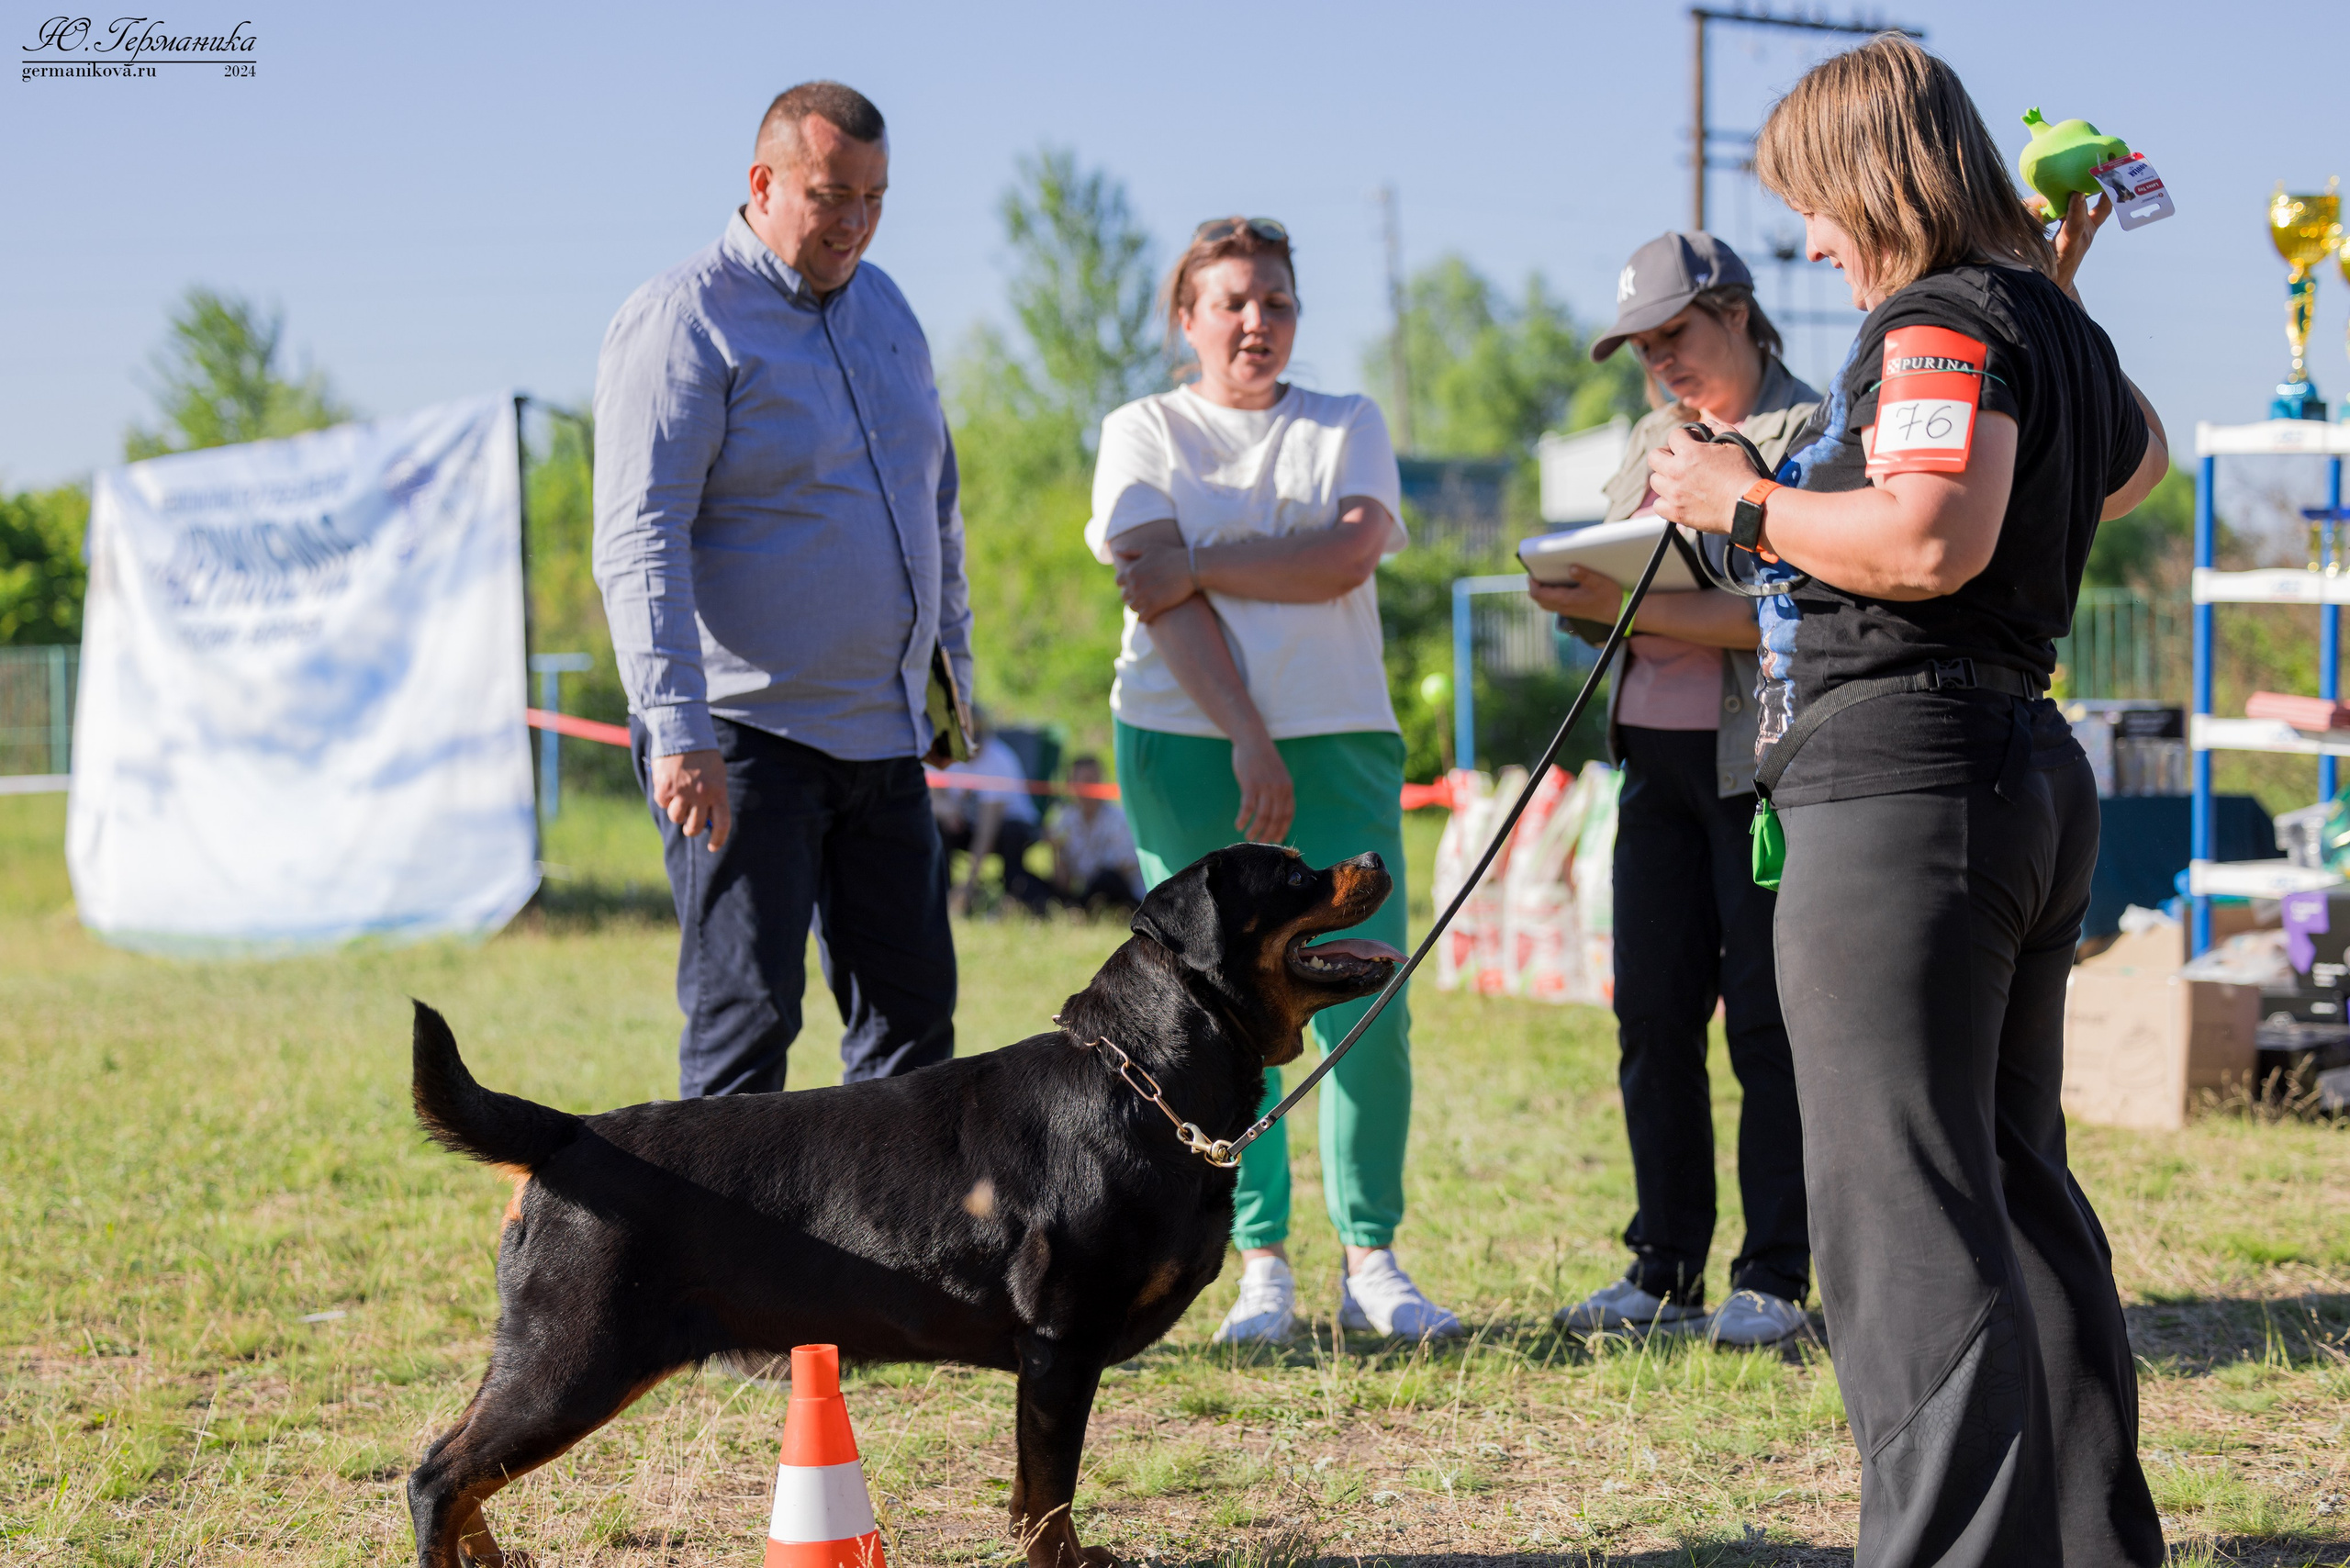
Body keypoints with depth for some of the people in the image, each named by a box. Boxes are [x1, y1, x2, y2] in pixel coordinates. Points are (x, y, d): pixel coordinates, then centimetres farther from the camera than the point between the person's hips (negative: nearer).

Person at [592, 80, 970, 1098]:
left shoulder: (882, 306, 14)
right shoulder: (681, 320, -11)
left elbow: (936, 499, 26)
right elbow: (638, 542, -18)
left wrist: (955, 668, 24)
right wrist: (677, 732, -25)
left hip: (883, 736, 7)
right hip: (746, 737, -7)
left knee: (913, 1012, 8)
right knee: (745, 1022, -6)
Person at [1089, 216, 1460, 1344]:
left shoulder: (1349, 426, 14)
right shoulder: (1144, 432, 10)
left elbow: (1346, 554, -6)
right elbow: (1160, 597, -3)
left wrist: (1198, 562, -9)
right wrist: (1245, 738, -13)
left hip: (1337, 739, 1)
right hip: (1185, 741, -1)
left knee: (1368, 1009, -7)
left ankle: (1371, 1261, 1)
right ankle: (1261, 1266, 2)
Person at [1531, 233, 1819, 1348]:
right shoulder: (1652, 439, 19)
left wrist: (1637, 608, -23)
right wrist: (1580, 605, -5)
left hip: (1763, 764, -7)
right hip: (1655, 756, 7)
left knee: (1766, 1023, -2)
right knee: (1652, 1018, 5)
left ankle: (1772, 1278, 5)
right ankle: (1665, 1268, 13)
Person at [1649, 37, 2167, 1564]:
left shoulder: (1943, 318, -10)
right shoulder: (2051, 326, 18)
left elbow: (1930, 539, -25)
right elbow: (2137, 459, 41)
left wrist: (1746, 505, -12)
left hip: (1902, 780, -10)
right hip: (2029, 774, 10)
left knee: (1908, 1214, -10)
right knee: (2021, 1188, 17)